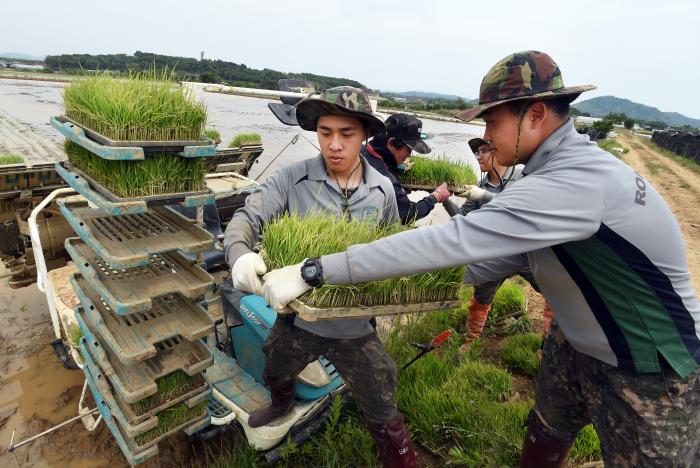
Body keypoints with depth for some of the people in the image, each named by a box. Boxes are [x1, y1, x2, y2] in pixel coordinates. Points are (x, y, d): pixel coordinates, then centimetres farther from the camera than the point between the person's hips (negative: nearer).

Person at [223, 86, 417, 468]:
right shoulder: (292, 178, -14)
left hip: (355, 327, -1)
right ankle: (282, 404, 70)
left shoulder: (382, 190, -8)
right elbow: (247, 218, -18)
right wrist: (240, 254, -39)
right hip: (297, 316, 2)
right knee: (276, 376, 33)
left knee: (383, 416, 12)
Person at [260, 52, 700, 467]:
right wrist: (434, 282, -1)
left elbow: (454, 239, -41)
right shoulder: (567, 164, -2)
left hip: (649, 374, -7)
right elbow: (510, 251, 2)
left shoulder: (576, 182, -34)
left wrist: (313, 271, -38)